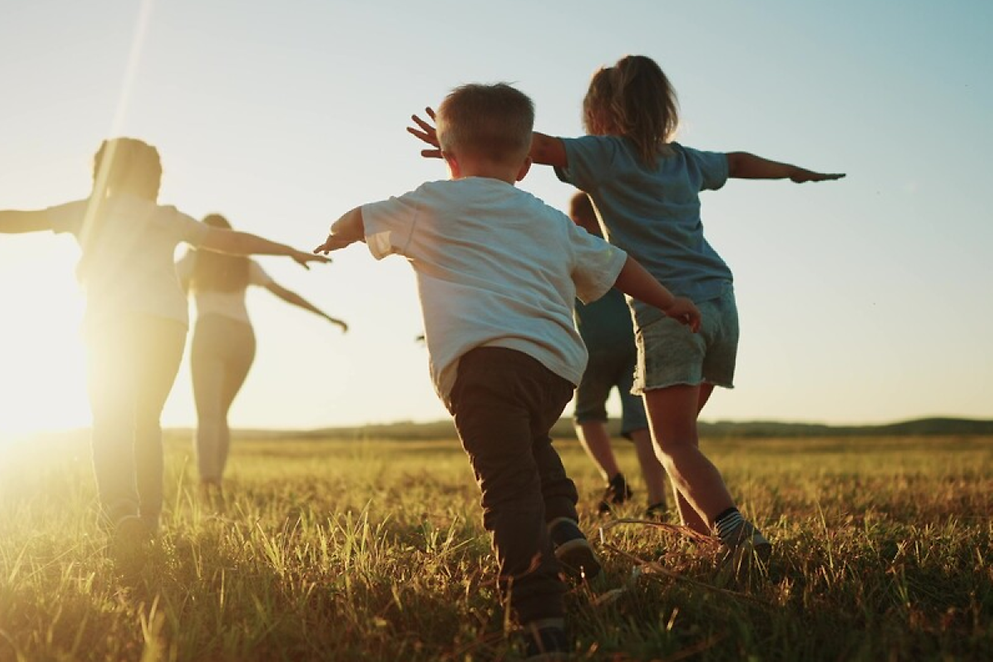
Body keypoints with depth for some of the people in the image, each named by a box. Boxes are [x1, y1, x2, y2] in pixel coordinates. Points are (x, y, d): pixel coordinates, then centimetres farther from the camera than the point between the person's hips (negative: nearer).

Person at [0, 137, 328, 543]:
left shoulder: (89, 210, 19)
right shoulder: (168, 218, 25)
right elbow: (234, 241, 27)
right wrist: (291, 251, 36)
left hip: (114, 321, -3)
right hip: (168, 320, 3)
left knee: (111, 419, -5)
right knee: (146, 418, 15)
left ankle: (118, 503, -29)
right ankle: (149, 514, 7)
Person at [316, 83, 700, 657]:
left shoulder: (433, 204, 15)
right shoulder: (552, 221, 27)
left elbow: (357, 223, 26)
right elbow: (614, 265, 33)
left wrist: (334, 239, 49)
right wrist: (671, 302, 46)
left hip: (485, 358, -5)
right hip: (560, 365, 6)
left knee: (509, 487, -12)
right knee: (530, 443, 34)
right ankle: (563, 522, 14)